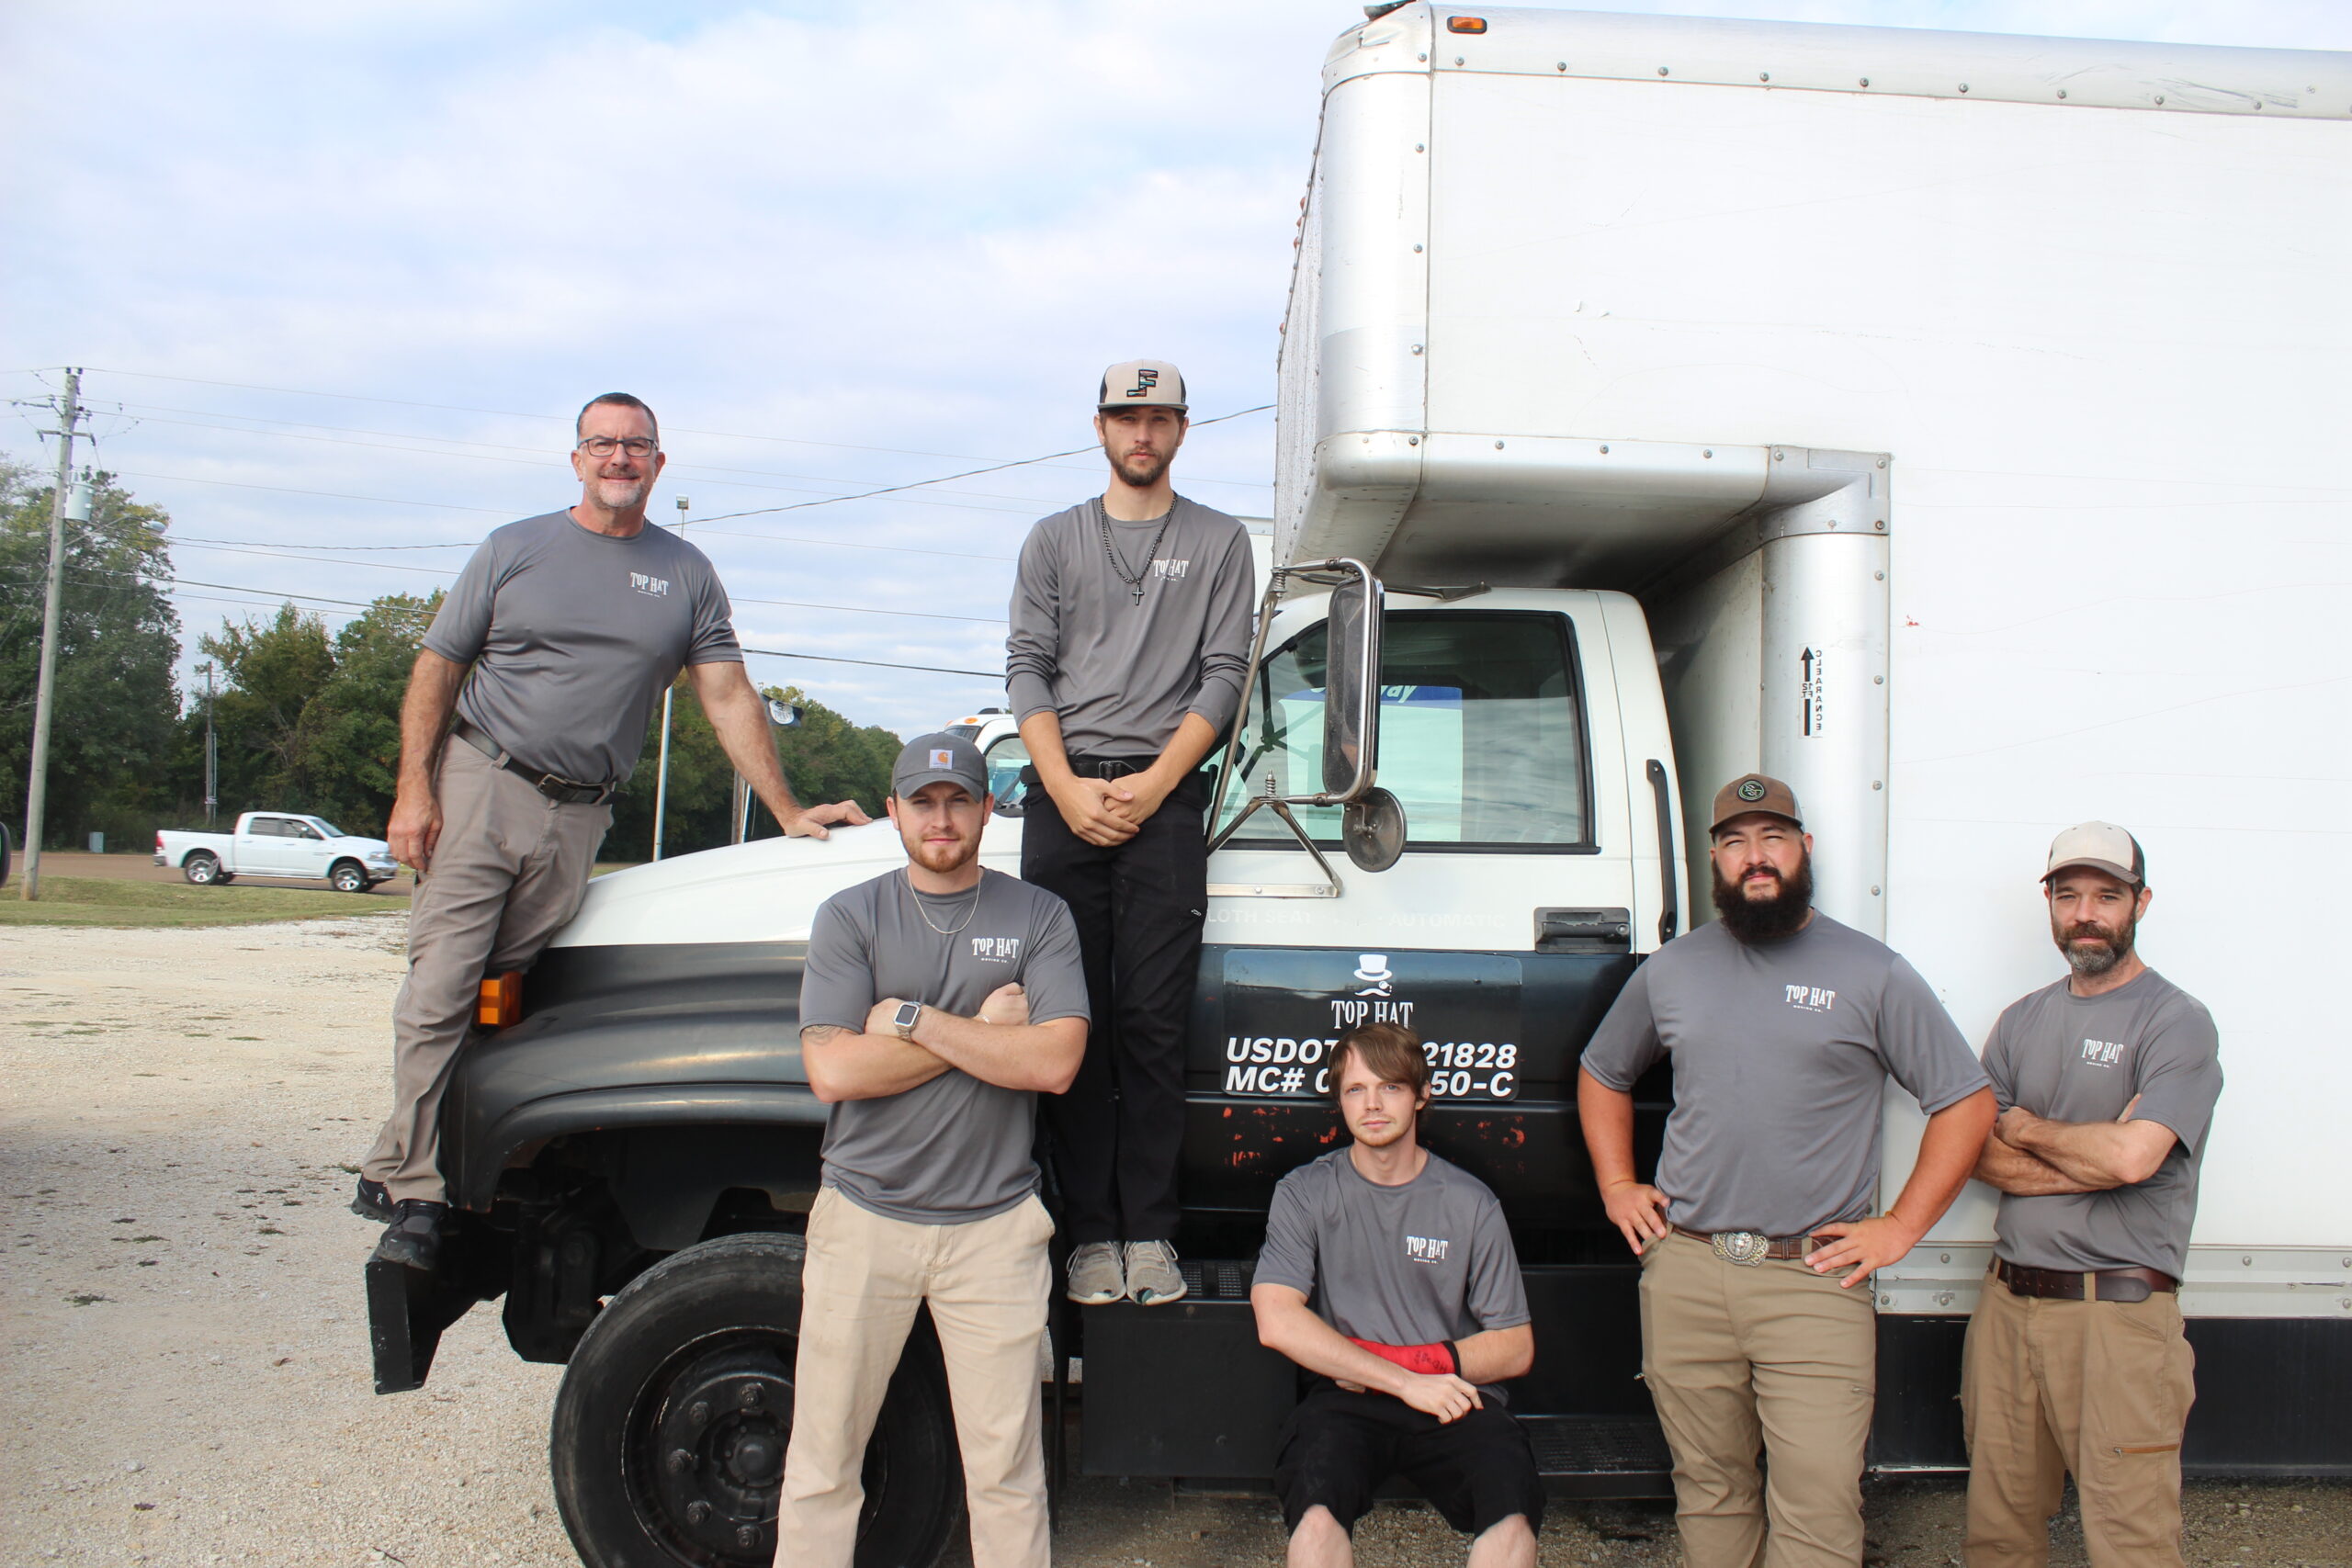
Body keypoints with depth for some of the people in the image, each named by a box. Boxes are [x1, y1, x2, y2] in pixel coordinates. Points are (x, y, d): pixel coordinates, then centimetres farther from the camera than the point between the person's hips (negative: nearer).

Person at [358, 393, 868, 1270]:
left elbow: (728, 698, 9)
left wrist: (788, 812, 1)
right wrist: (414, 789, -5)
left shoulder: (686, 575, 12)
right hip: (480, 786, -1)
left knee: (501, 996, 0)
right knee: (439, 990, -9)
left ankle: (394, 1169, 10)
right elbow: (435, 671, 7)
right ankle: (411, 1190, -4)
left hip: (580, 818, 2)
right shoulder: (516, 550, 8)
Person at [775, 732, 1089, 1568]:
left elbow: (1054, 1062, -10)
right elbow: (833, 1069, -10)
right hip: (864, 1214, 1)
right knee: (822, 1459, 9)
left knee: (1006, 1470, 4)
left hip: (995, 1224, 0)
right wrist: (982, 1031, -9)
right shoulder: (850, 917, 3)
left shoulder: (1039, 917, 3)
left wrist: (912, 1019, -11)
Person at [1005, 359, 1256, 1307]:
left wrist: (1152, 784, -8)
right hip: (1063, 795, 2)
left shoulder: (1219, 543, 13)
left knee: (1151, 1020, -5)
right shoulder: (1054, 541, 17)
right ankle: (1091, 1231, 3)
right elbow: (1026, 668, 8)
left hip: (1165, 799, -1)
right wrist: (1067, 787, -7)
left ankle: (1148, 1230, 1)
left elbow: (1224, 675, 4)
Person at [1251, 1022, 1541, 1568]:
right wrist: (1404, 1381, -14)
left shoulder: (1470, 1202, 5)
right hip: (1347, 1396, 0)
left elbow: (1516, 1348, 6)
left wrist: (1402, 1359, -6)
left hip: (1454, 1399, 1)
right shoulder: (1306, 1193, 4)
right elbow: (1276, 1322, -9)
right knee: (1316, 1511, -32)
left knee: (1513, 1511, -29)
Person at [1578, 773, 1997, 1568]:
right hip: (1684, 1272, 3)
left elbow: (1967, 1102, 4)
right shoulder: (1671, 969, 11)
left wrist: (1899, 1228, -1)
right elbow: (1601, 1073, 25)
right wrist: (1616, 1188, 14)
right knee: (1709, 1493, 12)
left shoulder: (1873, 974, 2)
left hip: (1815, 1278, -3)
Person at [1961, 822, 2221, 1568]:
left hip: (2118, 1311, -5)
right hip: (2009, 1302, 5)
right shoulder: (2023, 1021, 14)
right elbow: (1980, 1155, 5)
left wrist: (2026, 1128, -1)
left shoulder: (2177, 1023, -4)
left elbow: (2132, 1155, -17)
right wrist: (2092, 1163, -9)